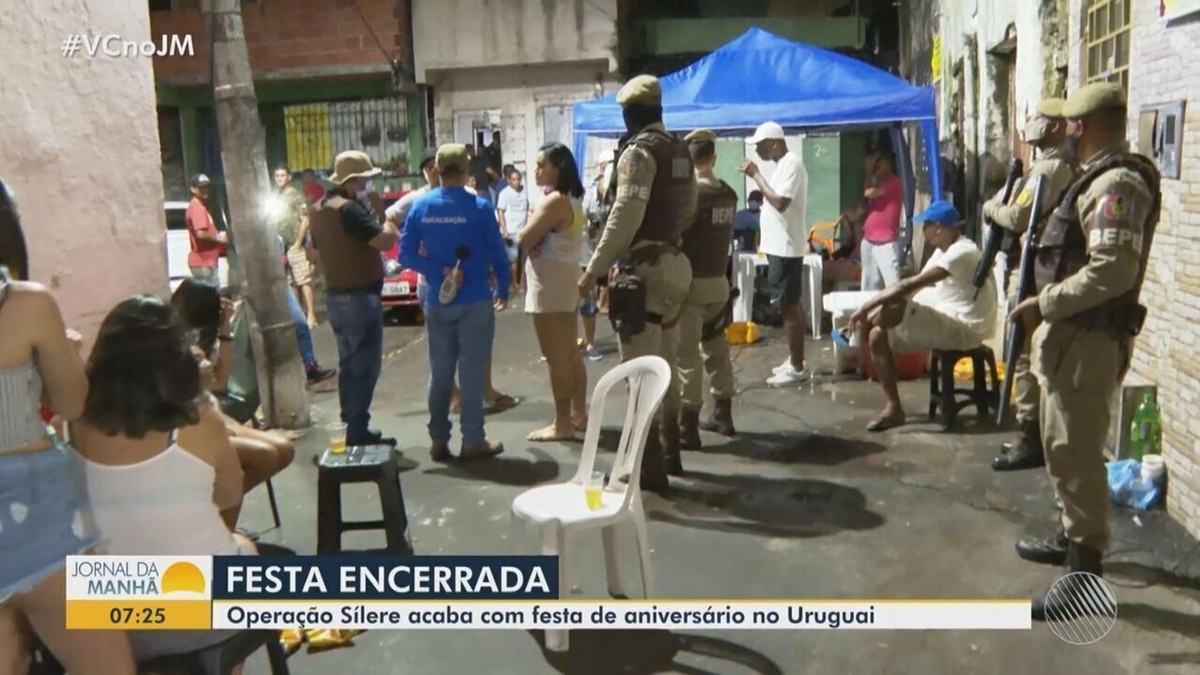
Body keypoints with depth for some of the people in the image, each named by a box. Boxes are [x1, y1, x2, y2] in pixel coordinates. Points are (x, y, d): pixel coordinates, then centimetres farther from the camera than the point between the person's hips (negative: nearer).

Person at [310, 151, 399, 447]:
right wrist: (389, 222, -6)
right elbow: (385, 241, -24)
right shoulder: (349, 209, -19)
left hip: (336, 295, 10)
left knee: (349, 364, 15)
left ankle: (353, 428, 22)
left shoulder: (319, 208, 12)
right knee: (364, 366, -5)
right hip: (359, 296, -10)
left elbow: (316, 249, 23)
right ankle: (358, 432, -2)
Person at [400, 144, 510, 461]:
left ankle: (438, 440, 17)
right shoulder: (479, 207, -9)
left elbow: (406, 254, -2)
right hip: (474, 301, -3)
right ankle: (473, 441, 7)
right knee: (472, 372, 2)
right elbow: (498, 254, -5)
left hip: (437, 302, 3)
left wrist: (441, 271, -5)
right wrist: (503, 290, 7)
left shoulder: (421, 207, 1)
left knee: (440, 373, 11)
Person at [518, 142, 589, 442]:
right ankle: (579, 414, 23)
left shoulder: (554, 201, -18)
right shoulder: (572, 199, 12)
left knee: (555, 357, -5)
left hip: (550, 282, -10)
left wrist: (527, 230, 1)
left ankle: (563, 423, 1)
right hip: (566, 279, 10)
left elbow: (524, 240, -18)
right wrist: (538, 232, 1)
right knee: (570, 352, 15)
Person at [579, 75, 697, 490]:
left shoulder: (639, 151, -13)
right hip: (673, 263, 9)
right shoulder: (680, 150, 13)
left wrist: (594, 270, -18)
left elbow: (625, 217, -20)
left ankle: (649, 467, -1)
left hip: (644, 268, -9)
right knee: (665, 364, 16)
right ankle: (668, 452, 26)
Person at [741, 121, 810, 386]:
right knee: (791, 305, 15)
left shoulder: (791, 164, -16)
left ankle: (797, 368, 0)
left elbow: (781, 203, -25)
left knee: (788, 306, -6)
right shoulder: (783, 164, 15)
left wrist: (756, 175, -20)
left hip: (785, 248, -10)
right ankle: (795, 361, 23)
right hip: (780, 246, 10)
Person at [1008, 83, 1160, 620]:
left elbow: (1113, 271, -27)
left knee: (1075, 452, -8)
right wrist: (1048, 307, 13)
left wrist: (1044, 304, -22)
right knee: (1063, 445, 22)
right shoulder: (1102, 178, 16)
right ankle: (1075, 536, 36)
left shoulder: (1117, 183, -18)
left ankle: (1087, 570, -1)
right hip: (1072, 334, 11)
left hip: (1087, 339, -11)